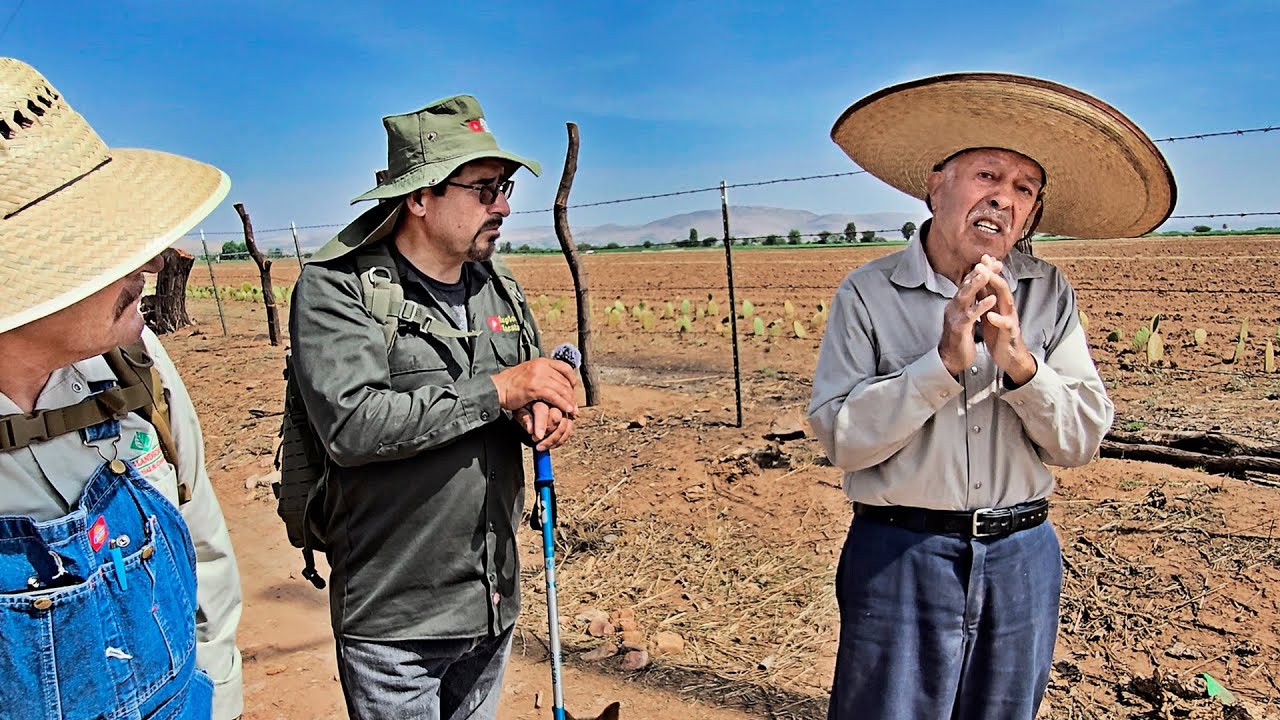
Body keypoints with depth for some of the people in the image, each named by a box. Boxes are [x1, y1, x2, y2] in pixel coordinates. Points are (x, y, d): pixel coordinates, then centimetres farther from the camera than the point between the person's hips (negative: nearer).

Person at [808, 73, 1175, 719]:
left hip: (1022, 560, 4)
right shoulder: (868, 293, -10)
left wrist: (1019, 361, -19)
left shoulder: (1050, 295, 0)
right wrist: (945, 362, -23)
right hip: (899, 559, -3)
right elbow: (840, 438, -16)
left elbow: (1082, 442, -3)